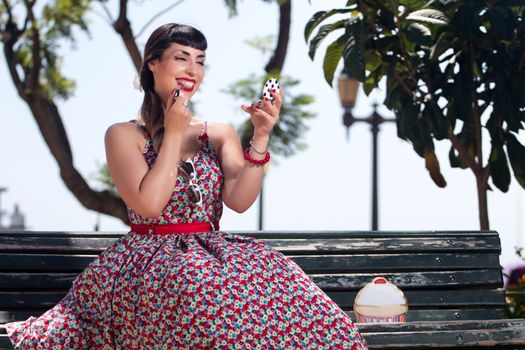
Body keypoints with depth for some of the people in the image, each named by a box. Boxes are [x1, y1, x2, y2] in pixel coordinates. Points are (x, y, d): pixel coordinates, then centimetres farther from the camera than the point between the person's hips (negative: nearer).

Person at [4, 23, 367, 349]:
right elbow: (149, 205, -13)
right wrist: (174, 132, -7)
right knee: (204, 286, -38)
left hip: (212, 251, 3)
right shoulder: (124, 135, 3)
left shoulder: (220, 133, 12)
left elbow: (239, 200, -4)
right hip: (149, 260, -3)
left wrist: (261, 137, -16)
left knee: (275, 276, -30)